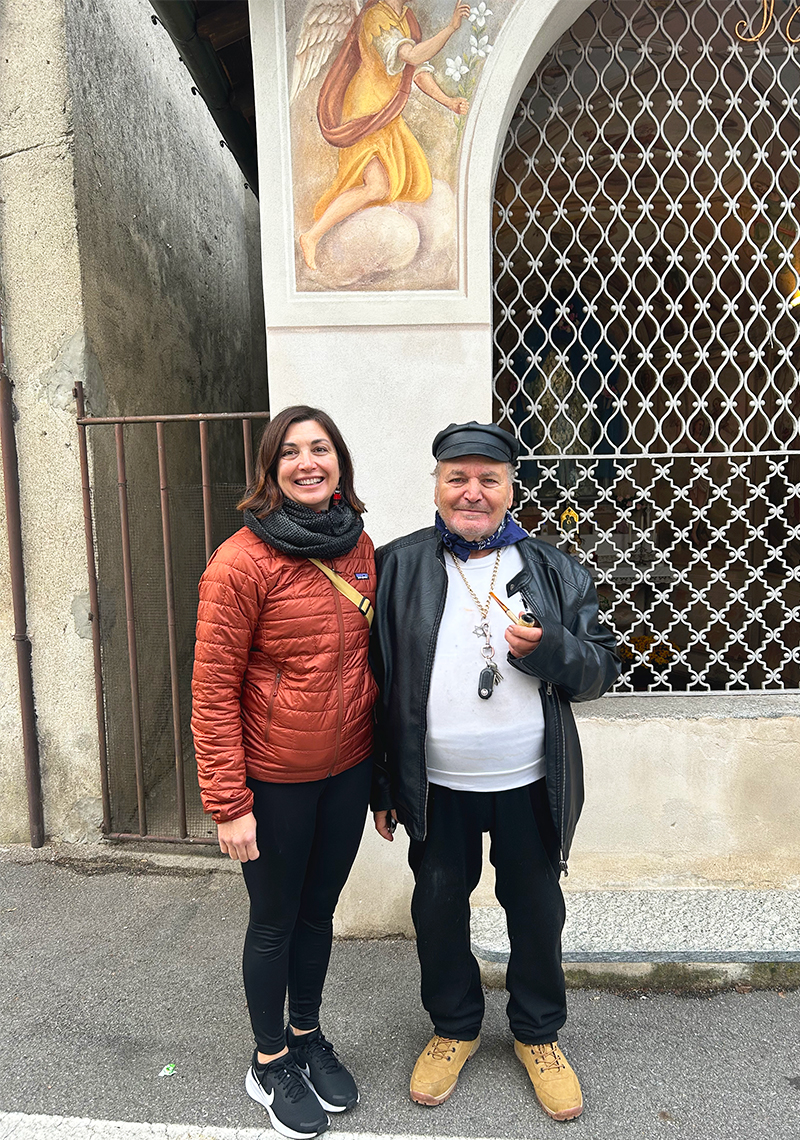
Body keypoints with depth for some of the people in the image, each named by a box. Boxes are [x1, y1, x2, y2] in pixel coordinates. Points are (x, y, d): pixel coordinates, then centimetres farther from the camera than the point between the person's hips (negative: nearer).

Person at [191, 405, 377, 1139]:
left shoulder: (359, 547, 0)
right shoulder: (243, 562, -18)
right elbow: (213, 691, -15)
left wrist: (379, 761, 10)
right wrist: (229, 803, -15)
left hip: (348, 769, 5)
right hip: (275, 778, -5)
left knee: (319, 910, 22)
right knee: (275, 921, 15)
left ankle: (308, 1034, 47)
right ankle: (270, 1063, 41)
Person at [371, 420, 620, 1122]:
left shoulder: (556, 572, -1)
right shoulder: (398, 568, -4)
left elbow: (603, 668, 1)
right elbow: (376, 680, -1)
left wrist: (549, 649, -22)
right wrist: (381, 784, 1)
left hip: (530, 786, 1)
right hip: (436, 787, 0)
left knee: (536, 911, 17)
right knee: (438, 908, 17)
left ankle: (539, 1032, 44)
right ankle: (455, 1026, 44)